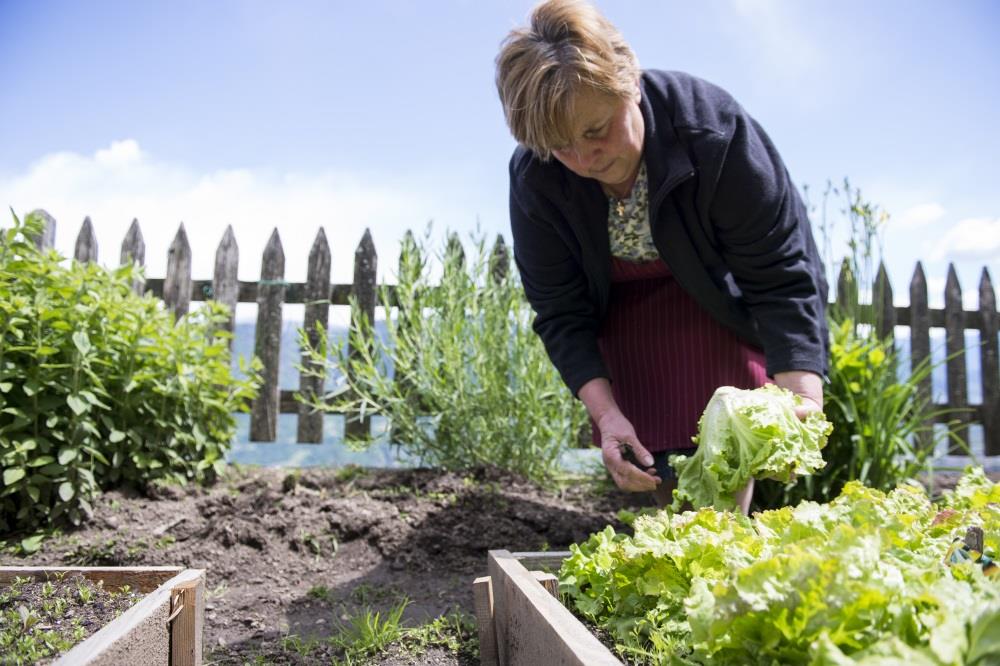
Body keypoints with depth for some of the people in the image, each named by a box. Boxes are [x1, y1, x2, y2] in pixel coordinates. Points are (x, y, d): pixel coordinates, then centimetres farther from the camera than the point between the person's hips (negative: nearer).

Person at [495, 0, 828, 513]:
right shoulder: (533, 177, -24)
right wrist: (604, 413, -27)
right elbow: (561, 312, -16)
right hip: (626, 326, 2)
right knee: (668, 490, 1)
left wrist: (801, 397, -40)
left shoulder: (713, 128, -32)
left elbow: (782, 274, -28)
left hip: (720, 307, -2)